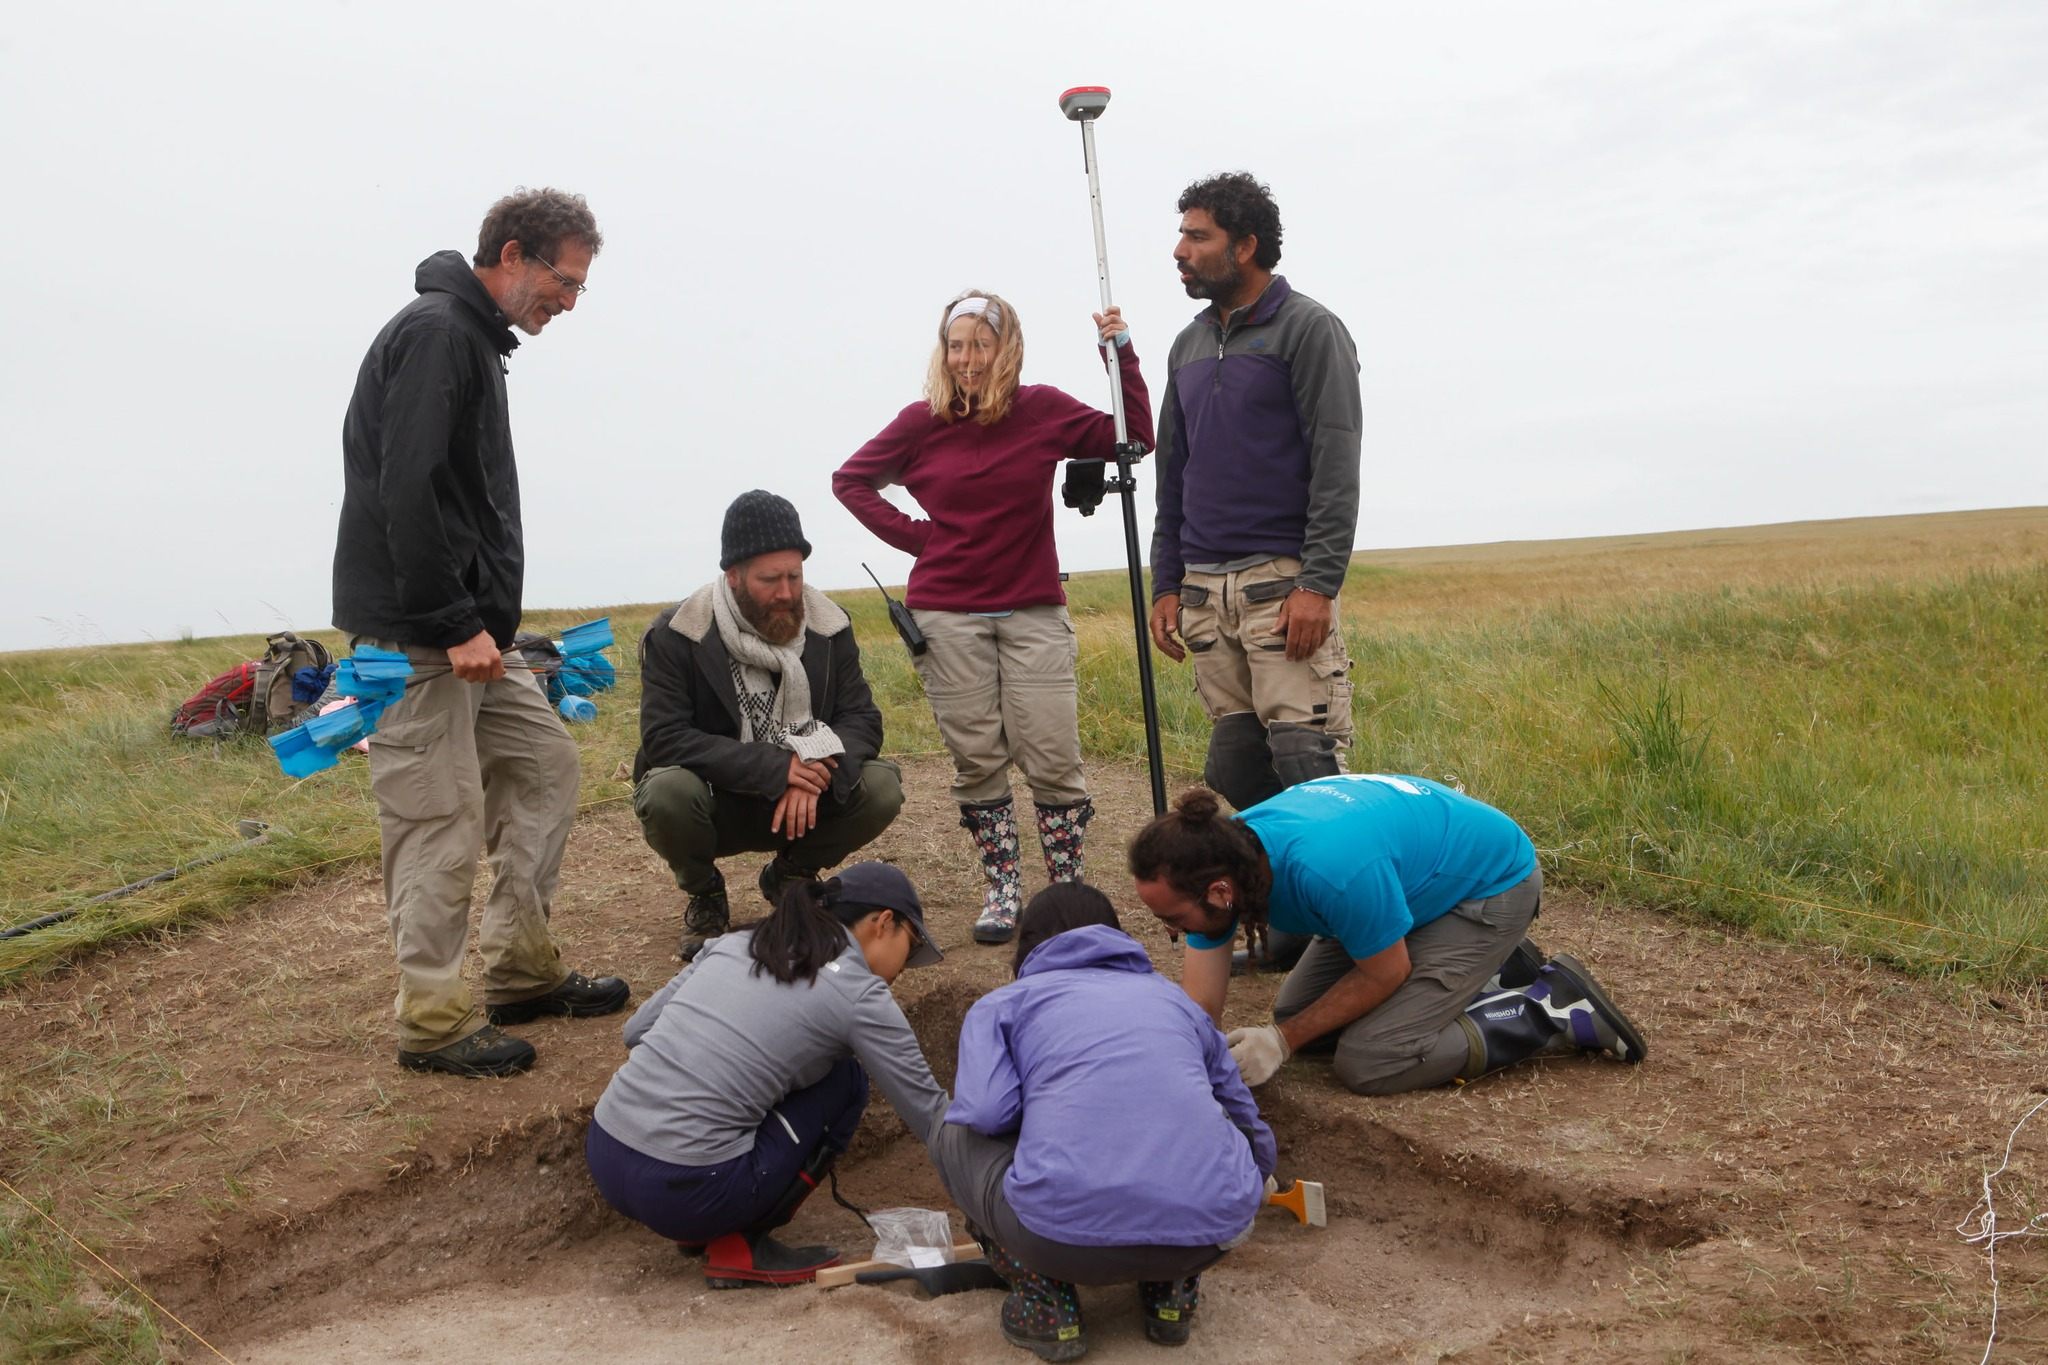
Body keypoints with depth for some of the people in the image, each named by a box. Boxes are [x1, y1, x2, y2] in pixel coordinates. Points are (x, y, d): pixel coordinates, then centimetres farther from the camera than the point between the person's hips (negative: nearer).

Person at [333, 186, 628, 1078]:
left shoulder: (473, 338, 18)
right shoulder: (436, 332, -14)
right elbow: (407, 495, -23)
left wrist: (483, 621, 15)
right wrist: (455, 625, -21)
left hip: (465, 630, 10)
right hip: (414, 636, -10)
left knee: (544, 762, 15)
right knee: (441, 821, -4)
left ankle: (522, 971, 23)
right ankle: (434, 1024, 7)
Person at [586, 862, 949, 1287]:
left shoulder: (734, 943, 15)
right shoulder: (858, 995, -2)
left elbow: (637, 1030, 19)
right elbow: (933, 1116, 4)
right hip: (684, 1191, -7)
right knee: (844, 1081, 12)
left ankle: (704, 1227, 18)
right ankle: (741, 1245, 7)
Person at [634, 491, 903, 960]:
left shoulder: (828, 626, -5)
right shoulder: (676, 635, -16)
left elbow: (862, 718, -8)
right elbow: (663, 737, -24)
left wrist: (815, 774, -31)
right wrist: (775, 767, -32)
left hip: (802, 799, 3)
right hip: (717, 802, -2)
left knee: (882, 787, -23)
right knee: (666, 791, -35)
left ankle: (791, 875, 8)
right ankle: (704, 894, 1)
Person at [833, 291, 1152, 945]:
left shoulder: (1044, 411, 0)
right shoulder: (922, 421, 0)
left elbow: (1133, 436, 4)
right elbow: (850, 479, 13)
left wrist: (1121, 350, -2)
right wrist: (912, 536, 2)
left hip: (1033, 611, 0)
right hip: (948, 615, 0)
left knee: (1052, 757, -5)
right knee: (978, 760, 3)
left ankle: (1069, 887, 6)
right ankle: (1001, 890, 14)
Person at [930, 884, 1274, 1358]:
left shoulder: (1002, 1003, 19)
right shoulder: (1175, 997, 29)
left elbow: (986, 1111, 0)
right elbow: (1248, 1122, 39)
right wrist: (1254, 1188, 62)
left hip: (1064, 1236, -3)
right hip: (1209, 1236, 3)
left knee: (955, 1135, 25)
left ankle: (1046, 1306, 15)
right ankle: (1172, 1291, 24)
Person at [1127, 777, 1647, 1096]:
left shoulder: (1330, 868, -41)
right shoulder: (1221, 853, -18)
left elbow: (1385, 975, -21)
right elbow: (1198, 1007, -12)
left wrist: (1283, 1041, -16)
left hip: (1493, 882, -8)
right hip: (1421, 878, 8)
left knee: (1368, 1064, -16)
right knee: (1295, 1010, 11)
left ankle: (1555, 1009, -2)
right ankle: (1488, 969, 18)